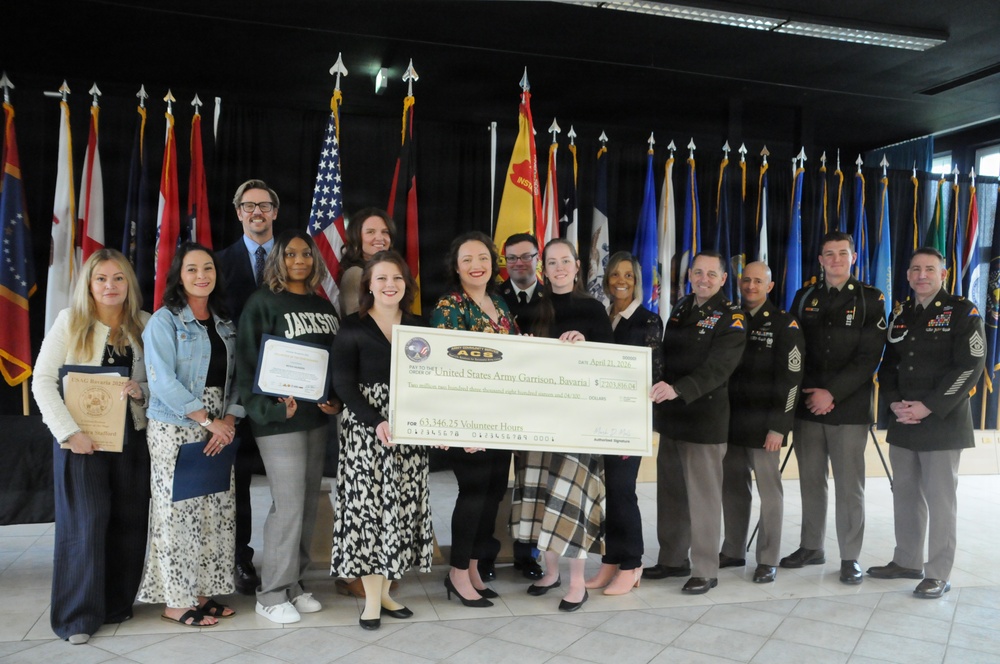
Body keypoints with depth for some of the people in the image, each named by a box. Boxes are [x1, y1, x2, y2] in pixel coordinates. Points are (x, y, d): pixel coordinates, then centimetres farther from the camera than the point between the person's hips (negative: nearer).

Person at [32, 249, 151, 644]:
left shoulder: (144, 324, 5)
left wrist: (142, 390, -12)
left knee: (129, 521, 5)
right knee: (86, 523, -2)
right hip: (81, 439, -3)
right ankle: (78, 616, 10)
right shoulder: (70, 321, -2)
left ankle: (117, 604, 21)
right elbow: (42, 380, -6)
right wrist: (70, 432, -14)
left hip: (131, 435, 3)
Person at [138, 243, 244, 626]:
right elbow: (163, 381, -15)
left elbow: (233, 379, 8)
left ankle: (202, 591, 19)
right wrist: (209, 421, -15)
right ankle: (176, 601, 12)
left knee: (216, 512, 7)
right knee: (178, 512, 0)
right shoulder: (165, 321, -6)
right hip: (175, 431, -6)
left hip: (218, 430, 6)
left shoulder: (224, 324, 12)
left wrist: (228, 421, -8)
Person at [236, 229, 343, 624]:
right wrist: (271, 408, -18)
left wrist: (336, 400, 2)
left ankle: (294, 583, 23)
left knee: (309, 503, 9)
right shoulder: (263, 302, -3)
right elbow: (248, 361, -8)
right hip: (280, 418, -6)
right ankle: (272, 594, 9)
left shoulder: (323, 306, 15)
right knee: (289, 505, -6)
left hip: (318, 416, 6)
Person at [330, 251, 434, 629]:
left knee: (401, 507, 6)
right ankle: (372, 598, 10)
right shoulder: (352, 329, -2)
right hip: (365, 429, -4)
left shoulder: (417, 327, 10)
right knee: (368, 505, -3)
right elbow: (344, 385, -8)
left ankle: (385, 591, 19)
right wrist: (377, 422, -20)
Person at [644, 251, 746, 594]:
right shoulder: (681, 308, 13)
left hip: (705, 418, -6)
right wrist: (661, 390, 7)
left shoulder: (731, 318, -8)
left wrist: (678, 389, -34)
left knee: (703, 496, 0)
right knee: (670, 491, 13)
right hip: (670, 414, 7)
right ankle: (673, 560, 27)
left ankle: (706, 571, 13)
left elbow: (717, 369, -21)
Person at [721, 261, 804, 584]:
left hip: (764, 424, -4)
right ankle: (733, 551, 23)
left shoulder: (784, 324, -3)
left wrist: (779, 426, -14)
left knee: (769, 491, 3)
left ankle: (768, 560, 13)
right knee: (732, 488, 10)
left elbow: (792, 378, -9)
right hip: (731, 421, 5)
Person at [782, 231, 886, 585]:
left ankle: (850, 557, 13)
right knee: (811, 482, 10)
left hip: (849, 407, -3)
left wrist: (832, 393, -14)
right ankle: (811, 546, 23)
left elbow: (869, 357, -7)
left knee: (849, 486, 2)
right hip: (807, 405, 3)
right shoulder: (804, 298, 10)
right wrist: (810, 392, -7)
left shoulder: (870, 299, 1)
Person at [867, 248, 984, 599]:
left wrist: (929, 406, -17)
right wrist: (894, 402, -5)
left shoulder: (962, 312, -5)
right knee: (905, 494, 12)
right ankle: (906, 561, 25)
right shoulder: (900, 314, 13)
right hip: (902, 422, 6)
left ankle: (938, 574, 9)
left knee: (940, 499, -1)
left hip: (942, 422, -6)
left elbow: (970, 366, -13)